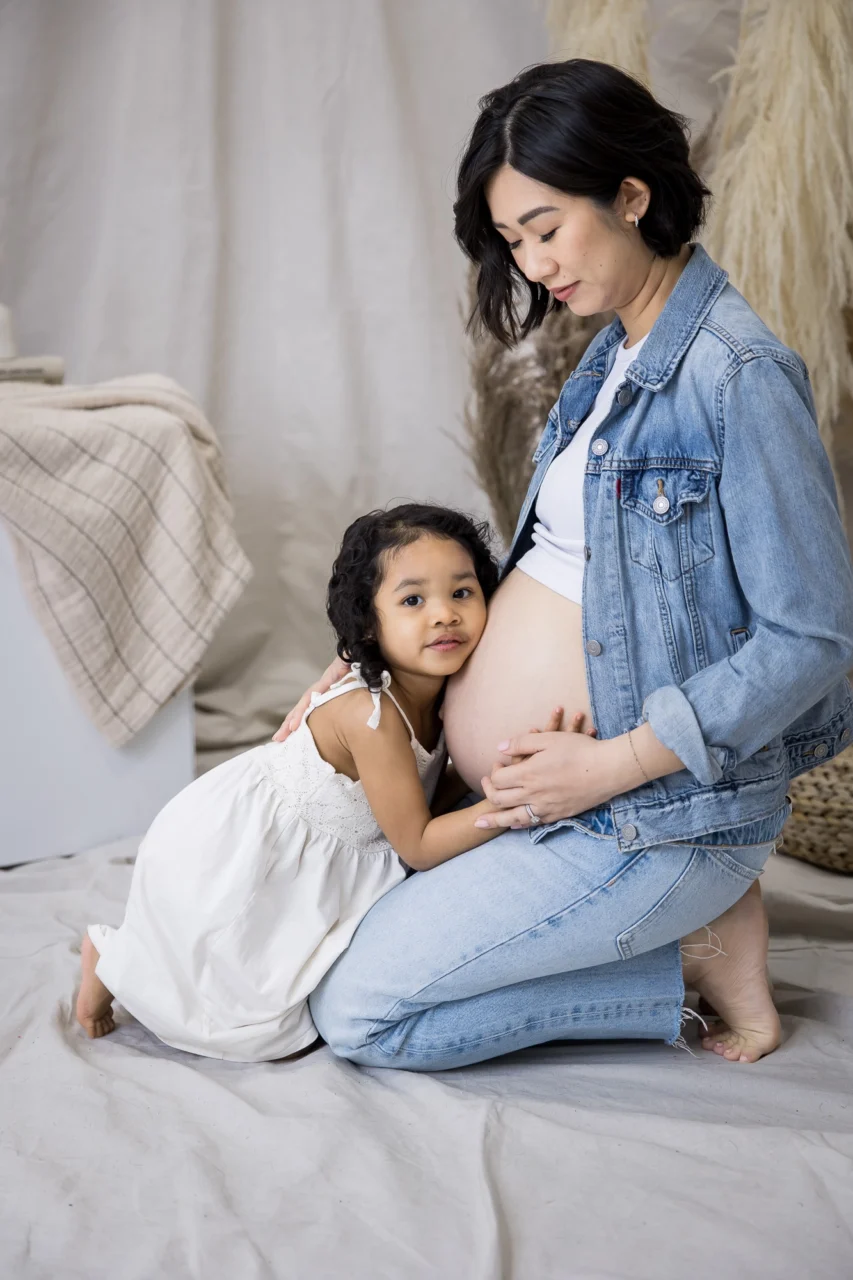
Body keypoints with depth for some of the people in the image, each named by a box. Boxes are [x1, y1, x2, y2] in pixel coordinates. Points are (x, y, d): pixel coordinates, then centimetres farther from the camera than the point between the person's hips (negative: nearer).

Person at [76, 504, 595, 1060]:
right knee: (263, 1029, 2)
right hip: (222, 860, -8)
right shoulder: (369, 716, -33)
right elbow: (418, 846, -26)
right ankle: (114, 957, 19)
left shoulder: (436, 694, -8)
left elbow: (425, 798, 2)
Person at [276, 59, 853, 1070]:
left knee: (359, 1013, -11)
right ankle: (691, 913, 11)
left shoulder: (737, 374, -20)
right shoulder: (611, 355, 9)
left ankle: (700, 953, 0)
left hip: (650, 812, -10)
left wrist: (613, 763, -22)